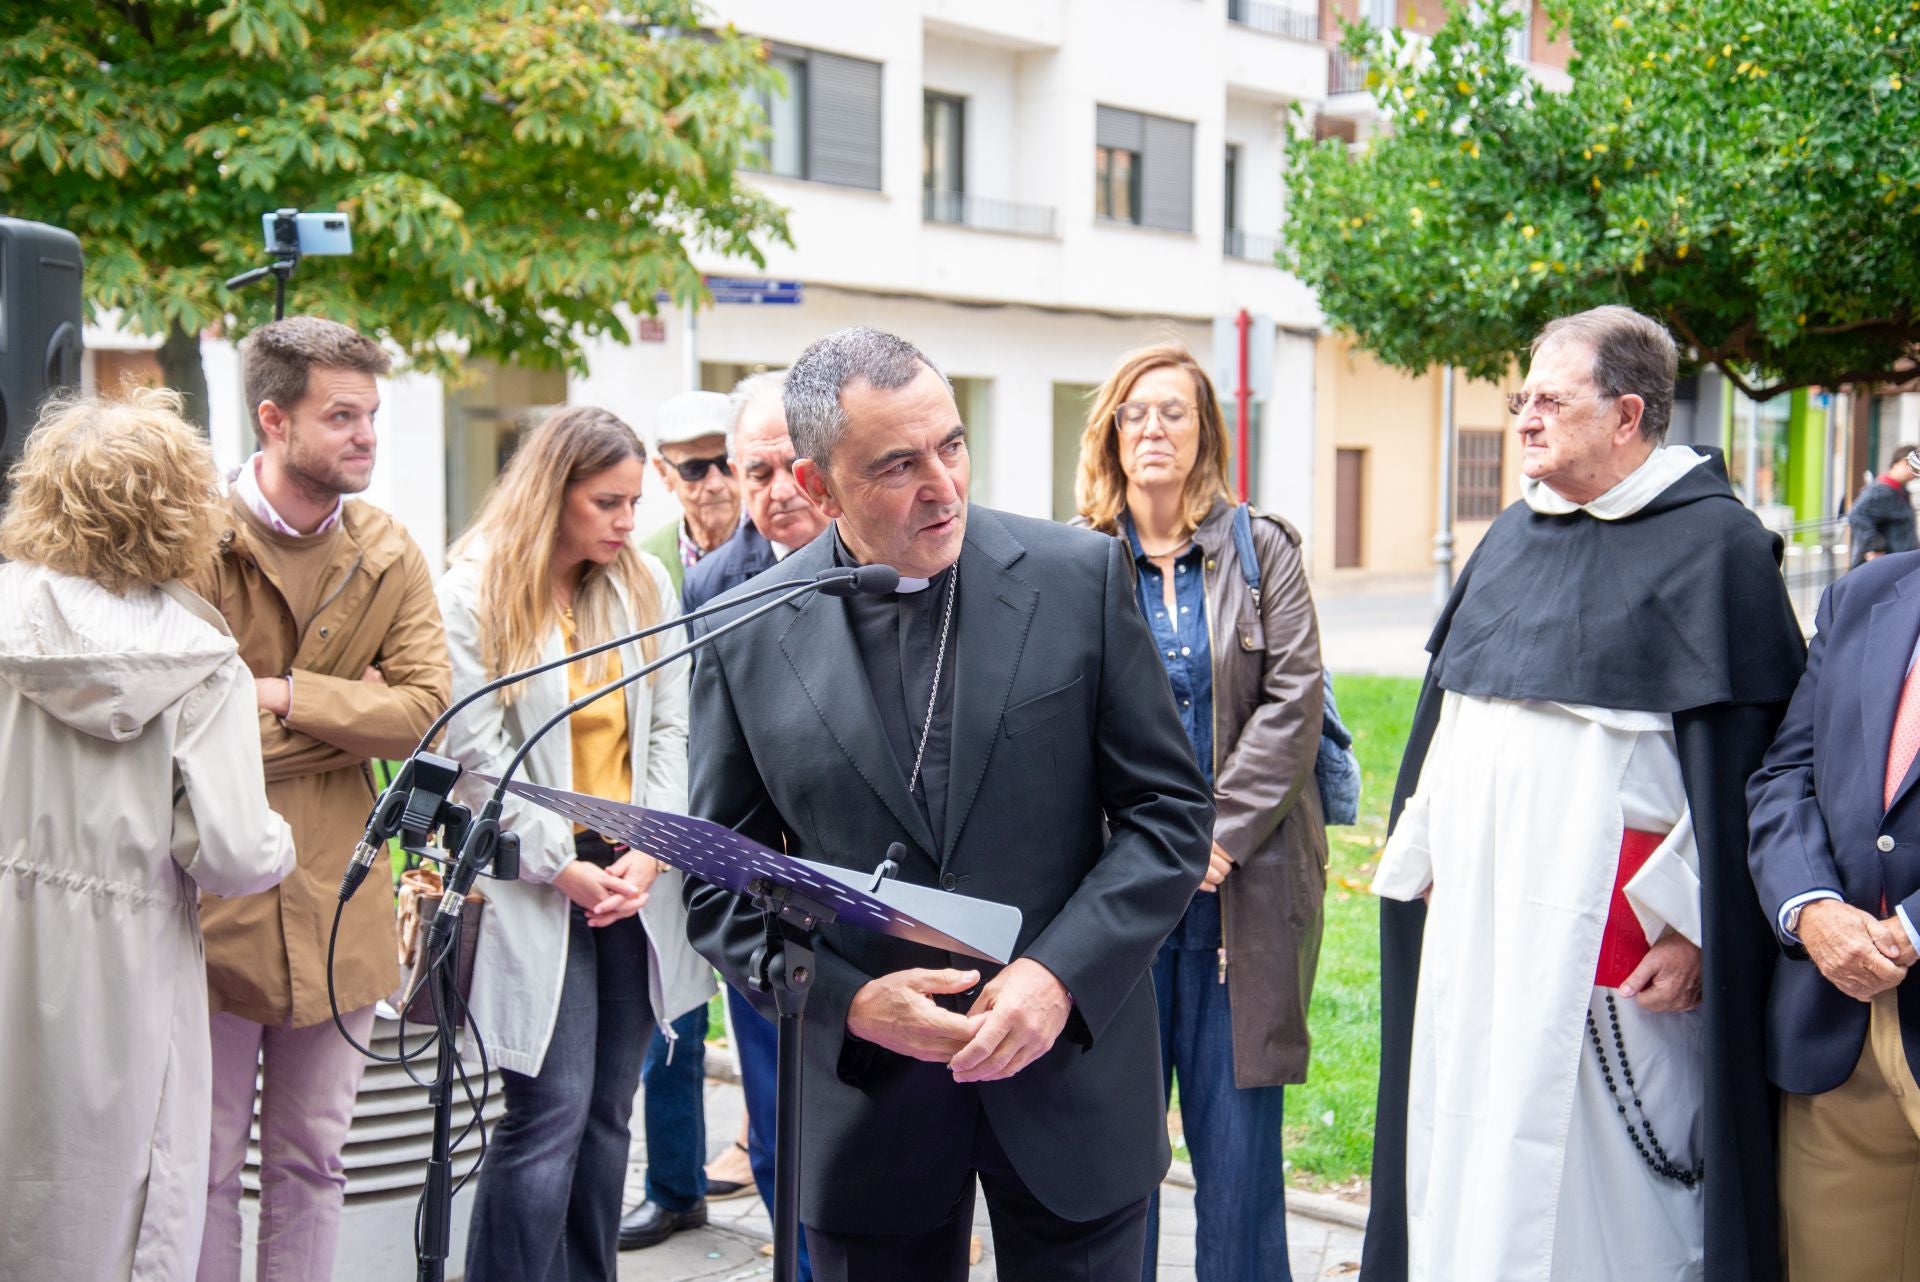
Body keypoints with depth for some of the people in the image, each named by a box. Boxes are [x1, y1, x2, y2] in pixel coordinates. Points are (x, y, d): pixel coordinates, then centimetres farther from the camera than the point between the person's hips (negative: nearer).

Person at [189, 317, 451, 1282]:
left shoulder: (388, 555, 5)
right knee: (204, 1165, 6)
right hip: (210, 903, -4)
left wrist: (286, 697, -14)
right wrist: (345, 713, -11)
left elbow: (425, 706, -6)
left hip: (335, 910, 4)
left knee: (311, 1163, 16)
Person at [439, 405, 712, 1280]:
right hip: (535, 879, -4)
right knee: (551, 1111, -9)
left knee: (607, 1111, 9)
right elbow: (477, 752, -9)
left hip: (635, 879, 5)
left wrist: (650, 852, -7)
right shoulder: (475, 593, -5)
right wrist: (565, 868, -14)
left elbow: (669, 728, 7)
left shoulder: (646, 585, 8)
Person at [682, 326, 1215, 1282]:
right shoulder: (746, 639, -4)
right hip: (866, 1094, 0)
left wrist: (1060, 974, -14)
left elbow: (1170, 808, -2)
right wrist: (848, 1002, -14)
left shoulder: (1080, 577, -5)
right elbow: (724, 884, 2)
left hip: (1071, 1071, 0)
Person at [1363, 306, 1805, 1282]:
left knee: (1599, 1170, -1)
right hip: (1477, 912, 7)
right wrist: (1417, 861, 16)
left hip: (1608, 915, -7)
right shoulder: (1511, 538, 13)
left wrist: (1692, 926, -14)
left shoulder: (1716, 546, -7)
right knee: (1466, 1146, 11)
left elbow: (1744, 758, -11)